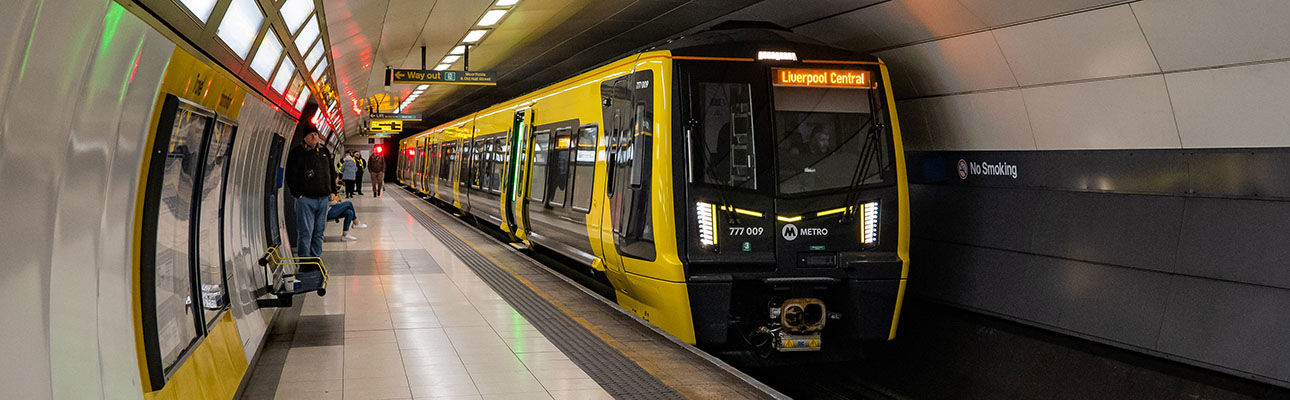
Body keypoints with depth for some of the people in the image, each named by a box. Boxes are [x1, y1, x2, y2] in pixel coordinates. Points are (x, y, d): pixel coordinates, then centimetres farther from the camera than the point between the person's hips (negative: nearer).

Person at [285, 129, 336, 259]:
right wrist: (298, 193, -10)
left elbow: (331, 172, 22)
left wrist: (332, 191, 14)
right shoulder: (297, 152, -2)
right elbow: (291, 175, -4)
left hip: (323, 198, 5)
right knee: (305, 233, -6)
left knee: (319, 232, 11)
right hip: (306, 198, -5)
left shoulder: (324, 151, 14)